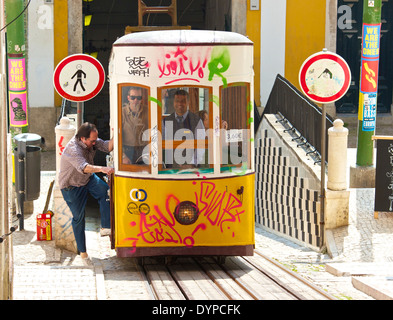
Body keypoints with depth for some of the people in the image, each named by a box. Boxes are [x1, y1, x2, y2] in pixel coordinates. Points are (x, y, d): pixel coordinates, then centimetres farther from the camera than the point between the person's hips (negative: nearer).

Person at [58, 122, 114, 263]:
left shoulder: (91, 141, -10)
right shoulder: (73, 149, -35)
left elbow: (107, 147, -12)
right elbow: (83, 167, -51)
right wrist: (102, 169, -64)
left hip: (88, 178, 7)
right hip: (72, 185, -6)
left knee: (105, 190, -22)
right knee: (78, 217, 1)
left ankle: (105, 227, -17)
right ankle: (82, 250, 17)